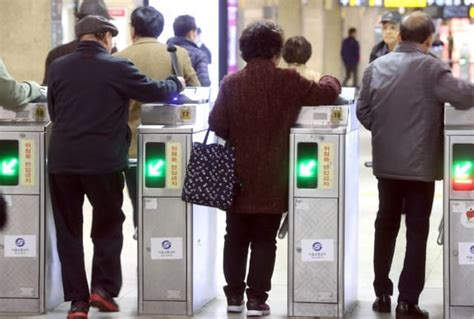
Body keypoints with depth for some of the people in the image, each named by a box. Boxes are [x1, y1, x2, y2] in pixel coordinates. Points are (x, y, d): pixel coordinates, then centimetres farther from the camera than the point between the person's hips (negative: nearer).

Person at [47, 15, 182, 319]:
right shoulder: (117, 67, -5)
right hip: (103, 160, -2)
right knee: (108, 225, 16)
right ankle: (103, 287, 9)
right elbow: (154, 91, 1)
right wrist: (176, 84, 21)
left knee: (68, 230, 9)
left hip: (62, 159, 3)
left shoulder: (58, 67, 6)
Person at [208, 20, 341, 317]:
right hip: (272, 177, -2)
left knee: (236, 237, 12)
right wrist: (331, 80, 21)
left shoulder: (231, 82, -3)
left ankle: (234, 295, 17)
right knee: (264, 240, 4)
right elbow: (327, 93, -1)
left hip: (237, 175, 2)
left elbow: (217, 124, -4)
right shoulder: (287, 80, -8)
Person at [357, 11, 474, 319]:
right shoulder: (431, 67, -13)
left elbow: (363, 111, 6)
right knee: (417, 230, 2)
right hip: (421, 163, -4)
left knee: (386, 225, 16)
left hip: (385, 162, 4)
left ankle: (382, 294, 21)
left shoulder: (376, 66, 2)